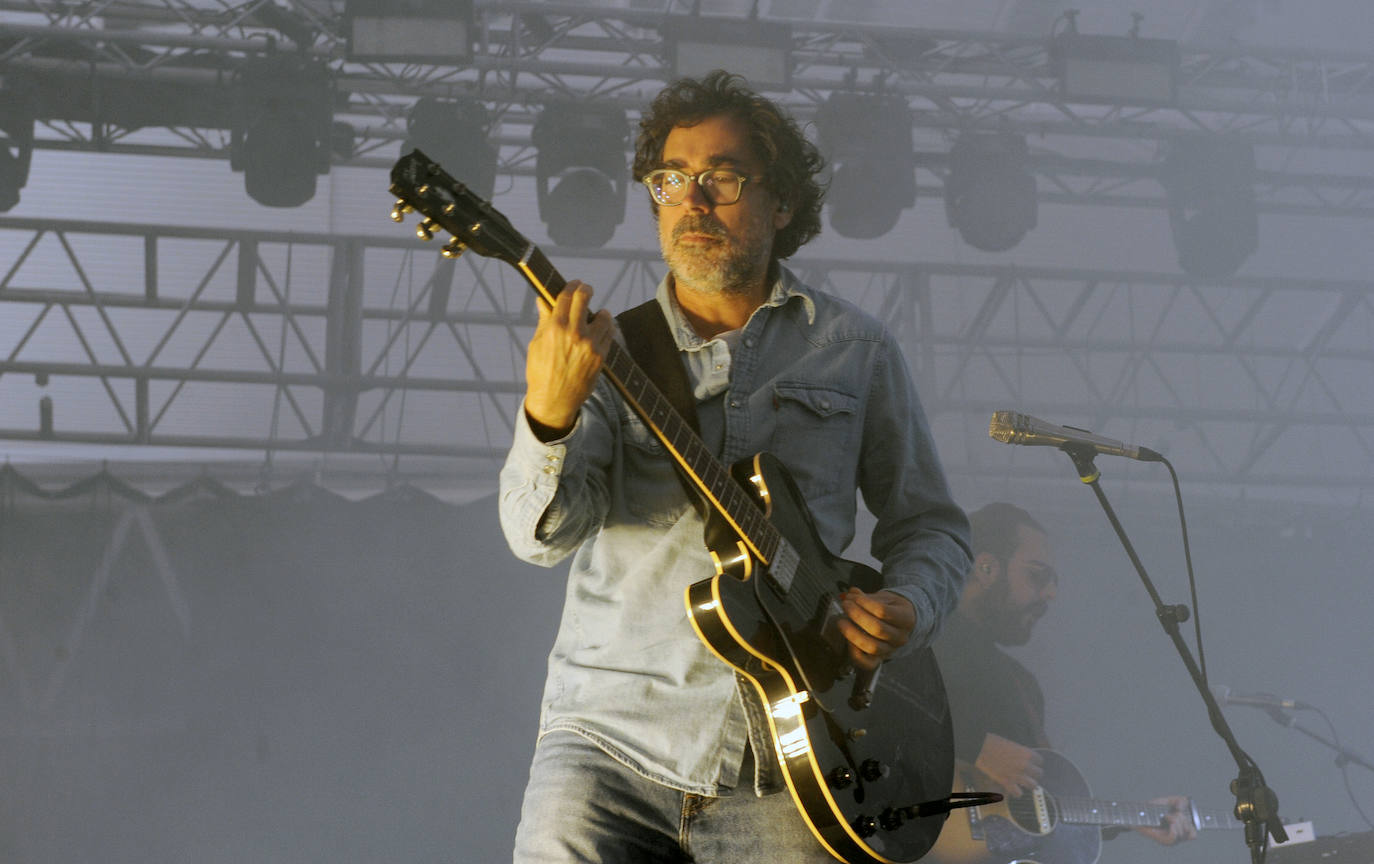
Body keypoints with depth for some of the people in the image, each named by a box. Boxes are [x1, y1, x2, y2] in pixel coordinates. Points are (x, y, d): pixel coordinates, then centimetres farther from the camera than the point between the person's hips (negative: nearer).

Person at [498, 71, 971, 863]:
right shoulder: (611, 350, 7)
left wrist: (910, 608, -4)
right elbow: (541, 533, -7)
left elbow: (931, 526, 18)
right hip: (613, 731, 0)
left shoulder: (855, 350, 11)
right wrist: (551, 412, -26)